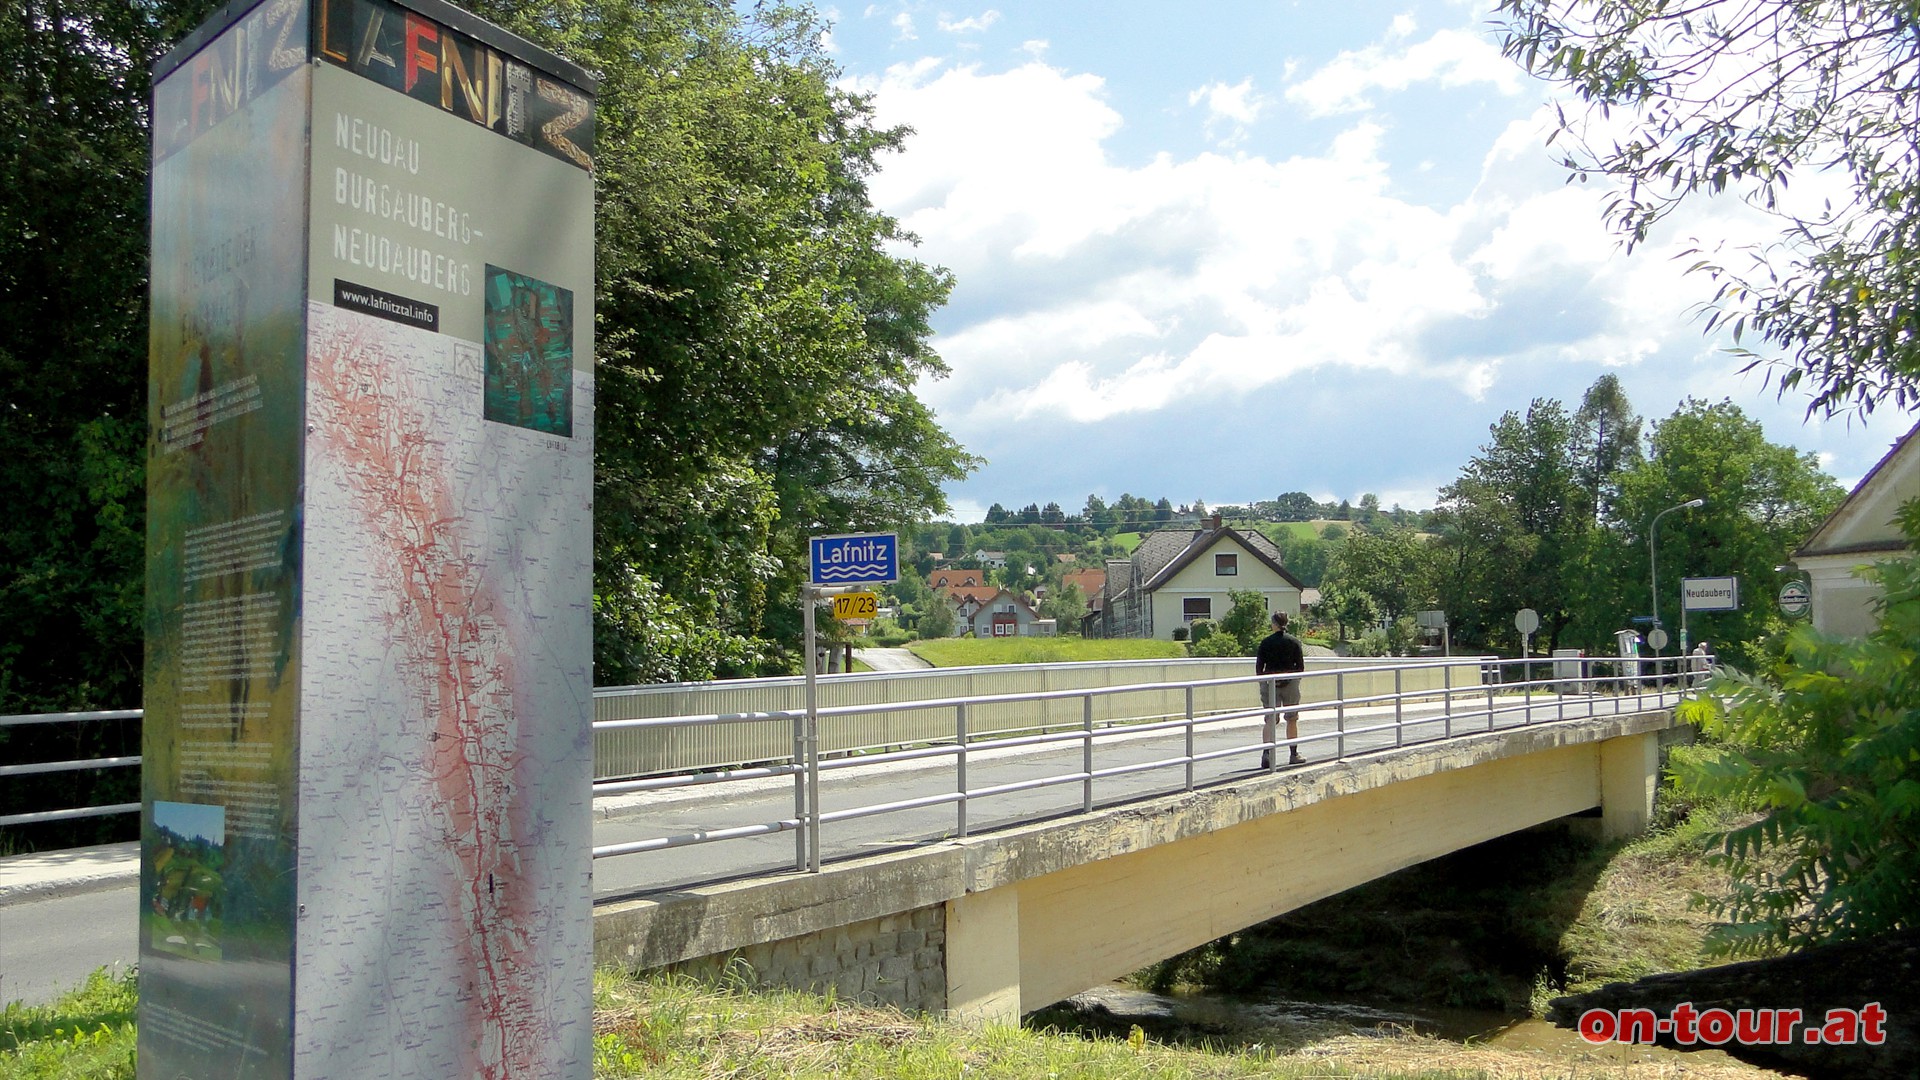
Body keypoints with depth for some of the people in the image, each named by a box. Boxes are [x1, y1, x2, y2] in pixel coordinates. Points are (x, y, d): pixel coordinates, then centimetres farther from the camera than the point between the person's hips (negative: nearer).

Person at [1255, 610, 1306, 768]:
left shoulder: (1266, 642, -1)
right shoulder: (1294, 641, -2)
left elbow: (1259, 666, 0)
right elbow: (1300, 666, -1)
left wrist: (1262, 681, 11)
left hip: (1270, 683, 0)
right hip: (1290, 684, 0)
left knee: (1270, 720, 1)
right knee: (1292, 719, 13)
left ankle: (1266, 752, -18)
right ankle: (1294, 755, 20)